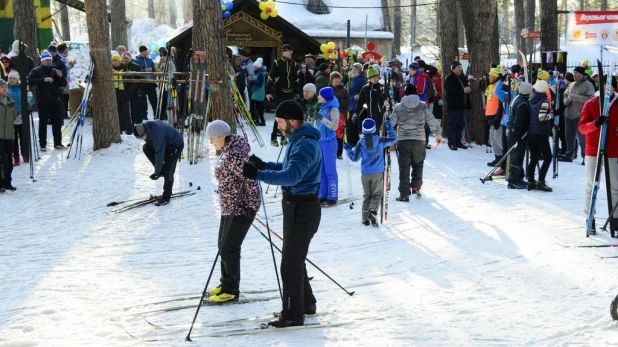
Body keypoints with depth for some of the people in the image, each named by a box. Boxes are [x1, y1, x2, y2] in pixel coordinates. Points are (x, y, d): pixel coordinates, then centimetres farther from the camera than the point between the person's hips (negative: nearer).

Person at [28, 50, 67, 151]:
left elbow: (64, 84, 13)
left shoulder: (54, 71, 15)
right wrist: (43, 79, -24)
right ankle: (42, 144, 1)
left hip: (55, 101, 4)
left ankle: (58, 143, 16)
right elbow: (30, 81, -14)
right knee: (43, 123, -2)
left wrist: (60, 77, -8)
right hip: (43, 101, -4)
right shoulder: (36, 71, 3)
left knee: (57, 123, 7)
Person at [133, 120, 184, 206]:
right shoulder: (146, 127, -12)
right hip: (166, 143, 9)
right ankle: (161, 170, 1)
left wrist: (157, 172, -24)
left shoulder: (157, 134, -38)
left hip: (176, 145, -9)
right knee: (146, 148, -5)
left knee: (168, 171, -12)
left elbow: (159, 154, -32)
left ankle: (166, 197, -1)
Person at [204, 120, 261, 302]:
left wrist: (251, 205, -21)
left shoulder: (234, 154, -24)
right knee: (223, 246, 17)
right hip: (229, 207, 11)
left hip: (241, 208, -11)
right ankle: (226, 284, 30)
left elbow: (249, 179, -27)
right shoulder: (228, 149, 8)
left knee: (229, 248, -4)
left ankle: (231, 290, 7)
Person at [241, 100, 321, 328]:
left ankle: (294, 315, 3)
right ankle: (306, 303, 34)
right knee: (295, 259, 22)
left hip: (302, 209, -11)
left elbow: (292, 175, -36)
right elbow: (288, 167, 23)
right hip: (297, 206, 11)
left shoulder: (305, 144, -23)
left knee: (290, 264, -4)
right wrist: (264, 165, 8)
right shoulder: (298, 140, 11)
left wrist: (259, 175, -42)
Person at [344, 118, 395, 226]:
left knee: (366, 195, 14)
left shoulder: (361, 143, -7)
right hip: (378, 173, -1)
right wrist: (389, 127, 19)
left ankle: (365, 217, 11)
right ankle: (372, 210, -19)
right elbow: (393, 139, 8)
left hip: (365, 173, 1)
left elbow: (355, 158, 0)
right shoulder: (380, 140, -8)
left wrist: (348, 149, 16)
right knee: (377, 194, 7)